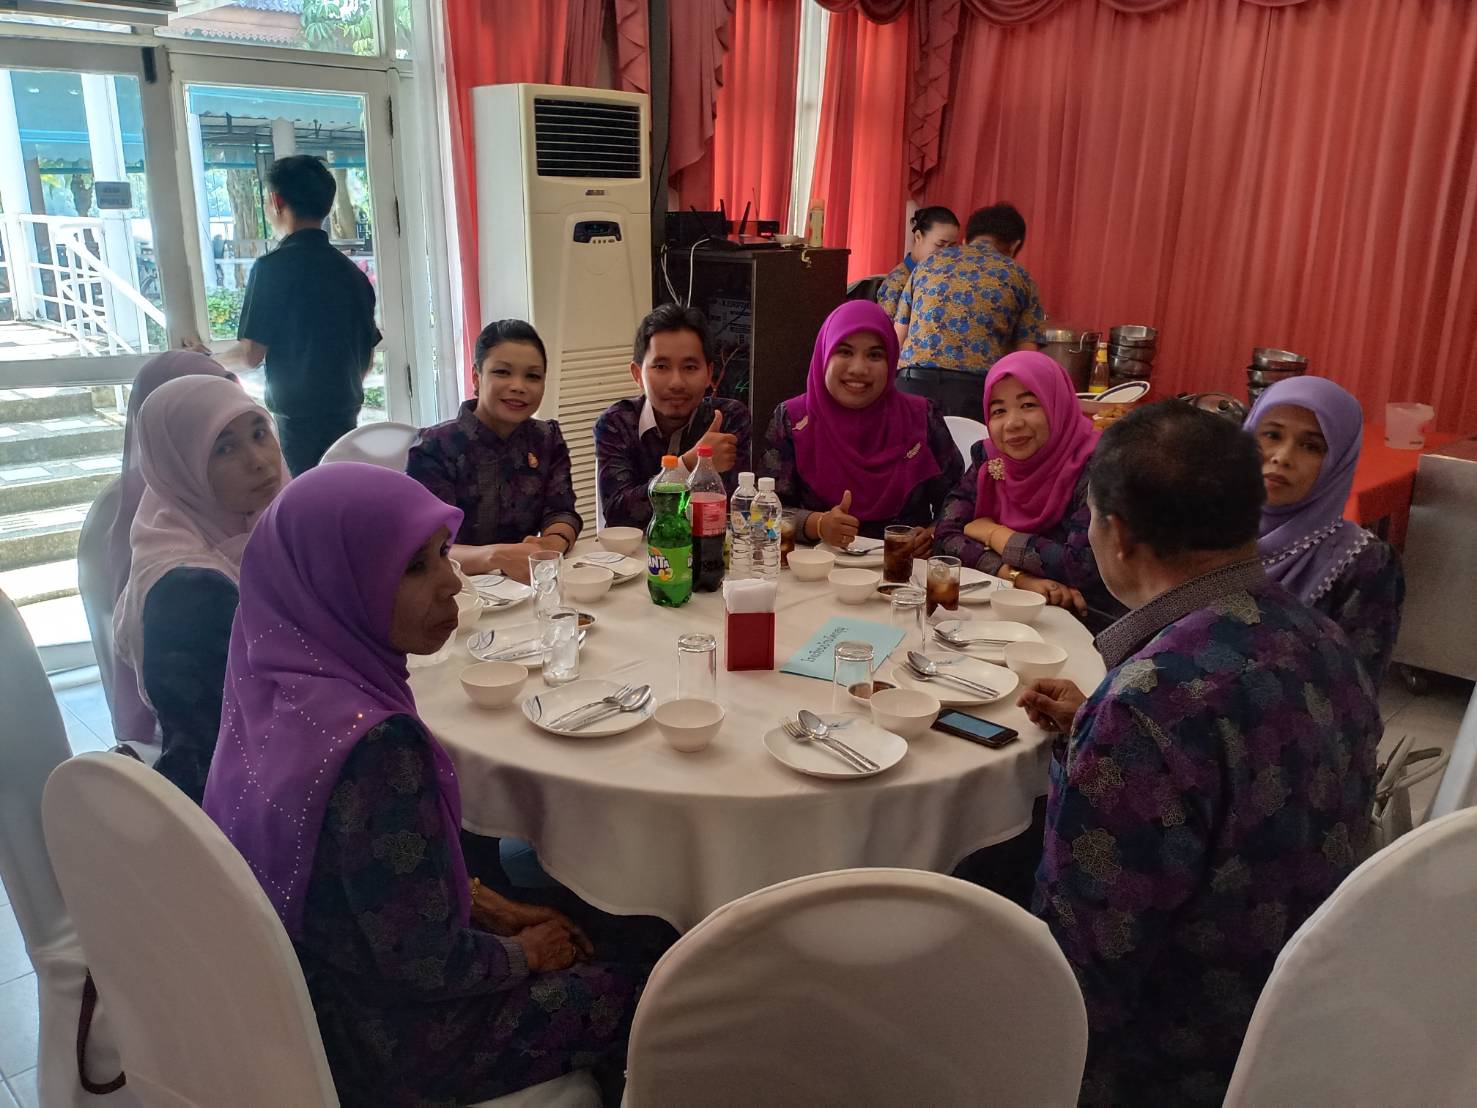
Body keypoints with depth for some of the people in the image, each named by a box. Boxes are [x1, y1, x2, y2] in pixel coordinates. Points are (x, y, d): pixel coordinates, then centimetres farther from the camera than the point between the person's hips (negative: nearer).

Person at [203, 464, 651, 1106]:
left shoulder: (280, 682, -8)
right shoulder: (374, 743, -34)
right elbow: (424, 966, -25)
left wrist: (495, 907, 6)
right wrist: (526, 952, -7)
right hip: (377, 1039, -7)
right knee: (643, 987, 10)